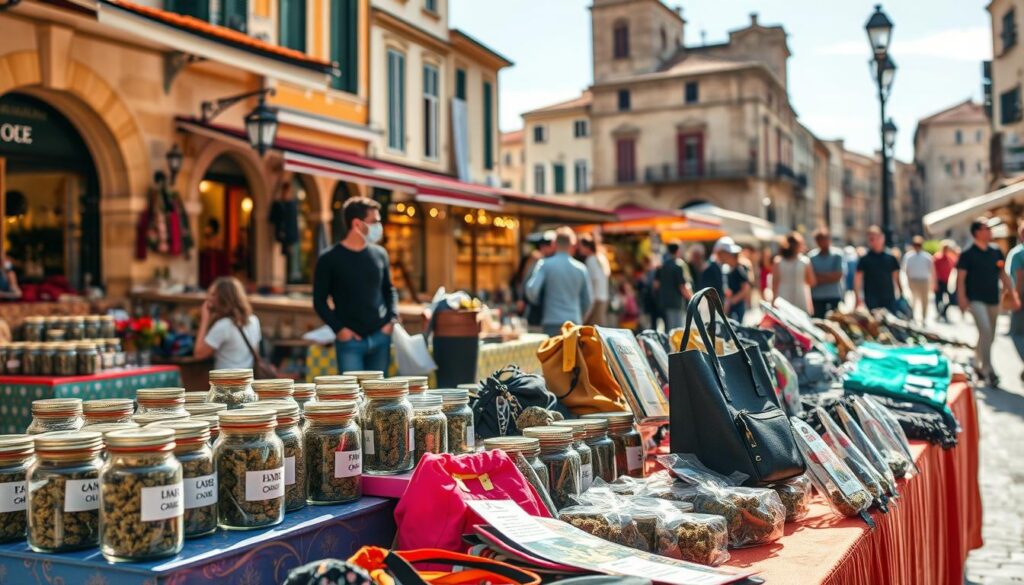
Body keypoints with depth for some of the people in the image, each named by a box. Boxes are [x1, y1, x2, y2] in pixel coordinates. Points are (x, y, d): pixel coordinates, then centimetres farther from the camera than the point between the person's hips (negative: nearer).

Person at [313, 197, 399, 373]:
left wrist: (392, 319, 4)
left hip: (381, 337, 4)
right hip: (350, 340, -4)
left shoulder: (380, 254, 8)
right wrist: (338, 328, -10)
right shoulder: (330, 259, -4)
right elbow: (320, 300, 0)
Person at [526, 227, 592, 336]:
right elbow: (587, 300, 10)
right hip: (574, 323, 2)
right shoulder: (581, 268, 5)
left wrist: (537, 302, 10)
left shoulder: (545, 265, -3)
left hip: (552, 322, -2)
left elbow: (531, 290, -11)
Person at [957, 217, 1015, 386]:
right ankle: (988, 370, -16)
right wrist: (962, 299, -16)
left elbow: (1003, 275, 14)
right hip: (976, 300, -6)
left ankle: (978, 364, 29)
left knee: (989, 335, 11)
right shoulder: (968, 254, -7)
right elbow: (961, 278, -8)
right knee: (985, 331, -19)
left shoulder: (996, 252, 9)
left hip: (993, 300, 6)